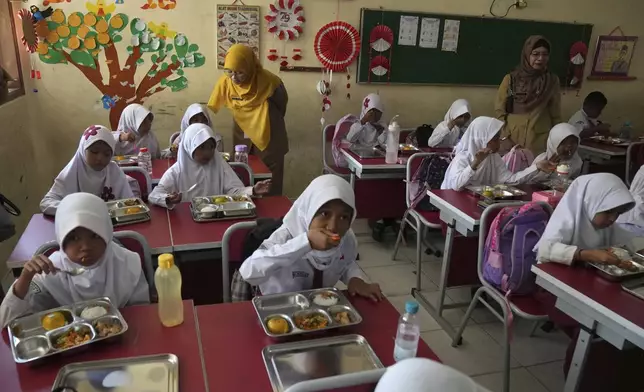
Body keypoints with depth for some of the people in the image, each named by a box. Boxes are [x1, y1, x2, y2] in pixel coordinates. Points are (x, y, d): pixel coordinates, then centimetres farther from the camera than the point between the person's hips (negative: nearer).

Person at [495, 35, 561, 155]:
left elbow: (555, 114, 7)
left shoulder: (552, 81, 3)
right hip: (512, 141, 0)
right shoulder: (511, 79, -1)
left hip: (539, 143, 1)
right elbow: (499, 109, 2)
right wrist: (505, 137, -5)